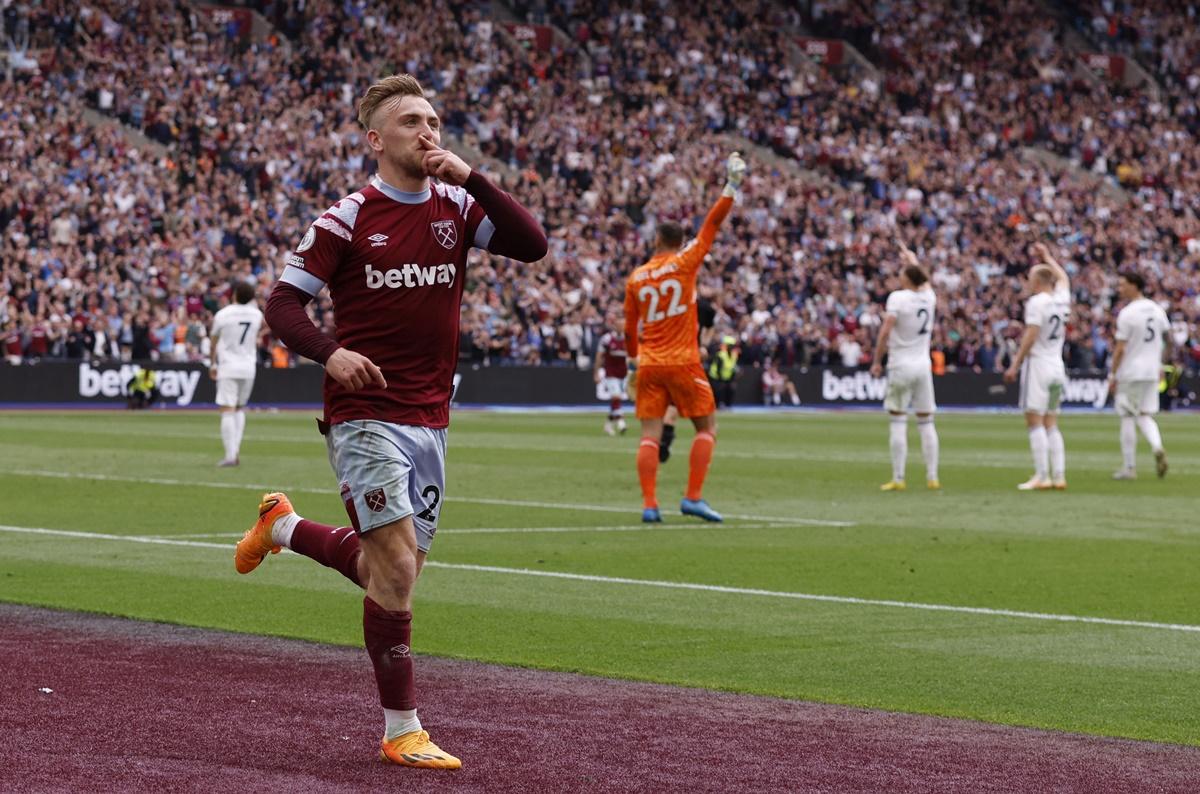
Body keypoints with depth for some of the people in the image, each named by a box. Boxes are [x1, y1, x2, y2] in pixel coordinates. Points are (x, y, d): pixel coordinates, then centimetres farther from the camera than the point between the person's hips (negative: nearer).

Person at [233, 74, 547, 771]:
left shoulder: (457, 208, 6)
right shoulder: (349, 219, -5)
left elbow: (532, 245, -8)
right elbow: (283, 303, -6)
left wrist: (470, 177, -14)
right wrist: (329, 352, -25)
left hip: (430, 421, 6)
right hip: (365, 416, -5)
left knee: (391, 575, 12)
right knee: (397, 568, -14)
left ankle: (285, 526, 38)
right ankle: (402, 731, -2)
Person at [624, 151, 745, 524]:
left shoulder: (636, 278, 6)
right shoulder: (683, 263, -3)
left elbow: (629, 327, 14)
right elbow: (712, 225, -4)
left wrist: (633, 356, 30)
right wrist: (731, 187, 0)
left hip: (649, 364, 3)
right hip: (682, 363, -3)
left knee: (650, 435, 1)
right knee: (707, 428, 7)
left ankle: (649, 504, -8)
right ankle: (693, 497, -4)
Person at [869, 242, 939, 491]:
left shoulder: (898, 297, -10)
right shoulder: (928, 296, 5)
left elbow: (885, 331, -16)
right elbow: (925, 280, 29)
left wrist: (877, 361, -8)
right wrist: (912, 259, 44)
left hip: (900, 365, -5)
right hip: (924, 365, 5)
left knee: (898, 422, -2)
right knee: (926, 423, 7)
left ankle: (898, 479, -5)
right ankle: (932, 478, 6)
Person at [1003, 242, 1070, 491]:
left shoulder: (1036, 302, -11)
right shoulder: (1061, 300, 9)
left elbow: (1030, 337, -16)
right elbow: (1062, 277, 31)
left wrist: (1015, 364, -13)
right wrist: (1047, 257, 42)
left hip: (1038, 363, -7)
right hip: (1057, 366, 7)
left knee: (1035, 422, -5)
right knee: (1051, 424, 12)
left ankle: (1042, 476, -10)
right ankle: (1059, 476, 7)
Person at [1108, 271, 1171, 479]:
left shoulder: (1127, 313, -13)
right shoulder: (1156, 309, 7)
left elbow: (1120, 349, -15)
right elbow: (1168, 340, 14)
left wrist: (1113, 375, -9)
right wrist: (1162, 364, 23)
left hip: (1130, 373, -6)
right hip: (1152, 372, 6)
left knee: (1128, 418, 3)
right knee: (1145, 415, 13)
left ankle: (1129, 467, 6)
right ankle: (1157, 447, -15)